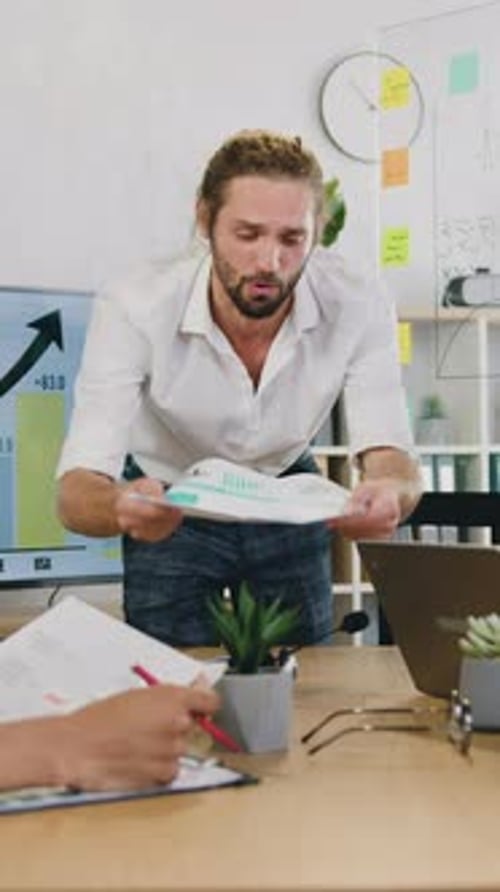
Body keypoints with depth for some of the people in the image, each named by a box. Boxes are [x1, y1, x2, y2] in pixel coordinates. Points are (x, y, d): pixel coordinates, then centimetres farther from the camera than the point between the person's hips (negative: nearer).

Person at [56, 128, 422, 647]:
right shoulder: (134, 311, -30)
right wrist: (123, 506, -58)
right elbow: (76, 489, -34)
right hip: (171, 507, -1)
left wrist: (389, 493, -51)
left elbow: (387, 453, -26)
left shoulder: (358, 308, -25)